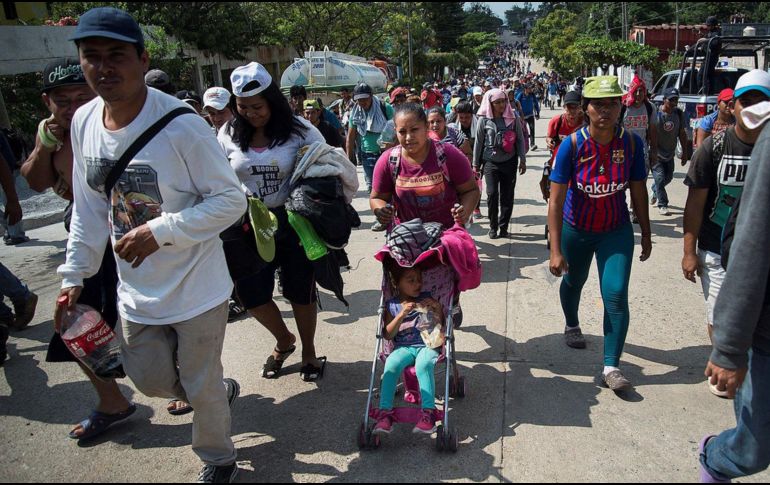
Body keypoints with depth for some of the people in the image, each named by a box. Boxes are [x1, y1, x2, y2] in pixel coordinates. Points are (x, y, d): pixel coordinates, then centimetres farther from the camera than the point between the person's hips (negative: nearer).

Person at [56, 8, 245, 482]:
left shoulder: (180, 124, -22)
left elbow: (231, 200, -18)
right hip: (136, 291, 6)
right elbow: (89, 209, 8)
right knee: (151, 380, 20)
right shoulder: (83, 122, -2)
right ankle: (221, 390, 50)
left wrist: (161, 231, -26)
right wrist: (74, 276, 9)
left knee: (201, 388, 11)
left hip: (196, 288, -6)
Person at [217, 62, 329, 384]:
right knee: (251, 295, 8)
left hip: (293, 222, -3)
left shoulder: (298, 129, -8)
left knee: (300, 291, 8)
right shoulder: (229, 134, 0)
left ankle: (308, 351, 33)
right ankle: (284, 340, 37)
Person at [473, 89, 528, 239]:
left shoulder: (512, 118, -2)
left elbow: (520, 139, 3)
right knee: (492, 194, -8)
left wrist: (522, 160, 2)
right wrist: (475, 163, 4)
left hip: (509, 162, 1)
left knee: (507, 196, 5)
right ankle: (493, 226, 8)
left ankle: (503, 226, 18)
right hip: (490, 162, -1)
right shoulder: (484, 120, -5)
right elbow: (478, 142, 1)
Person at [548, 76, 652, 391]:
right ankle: (572, 325, 53)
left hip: (617, 230, 1)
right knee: (573, 282, 21)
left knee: (616, 295, -9)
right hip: (577, 229, 0)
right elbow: (556, 201, -22)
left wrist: (646, 234, 6)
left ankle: (611, 366, 2)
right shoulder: (572, 145, -21)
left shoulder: (631, 143, -14)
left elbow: (639, 191, -1)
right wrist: (556, 250, -27)